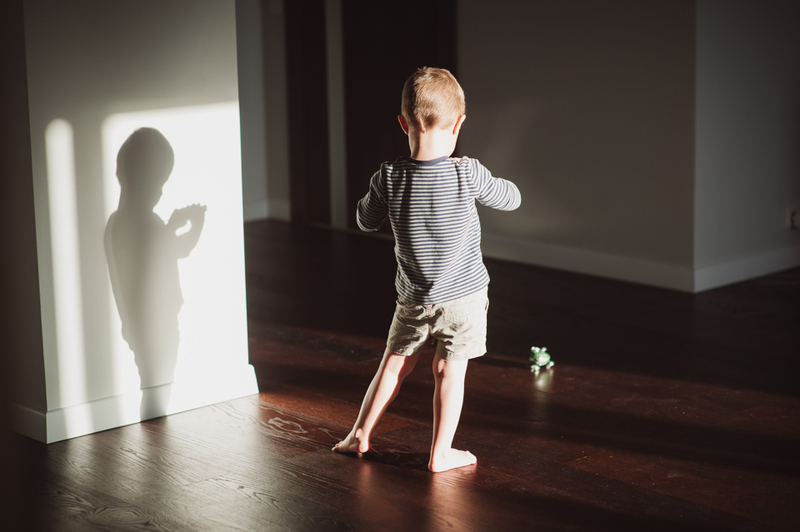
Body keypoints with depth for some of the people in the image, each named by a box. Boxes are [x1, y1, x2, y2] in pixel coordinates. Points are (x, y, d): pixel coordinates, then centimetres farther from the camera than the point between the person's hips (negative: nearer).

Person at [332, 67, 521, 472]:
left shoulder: (389, 178, -13)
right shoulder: (467, 174, -19)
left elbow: (365, 221, 4)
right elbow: (511, 199, -1)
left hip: (413, 298, 2)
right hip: (463, 295, -2)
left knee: (395, 363, 17)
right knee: (449, 371, 7)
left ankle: (360, 433, 27)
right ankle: (441, 453, 12)